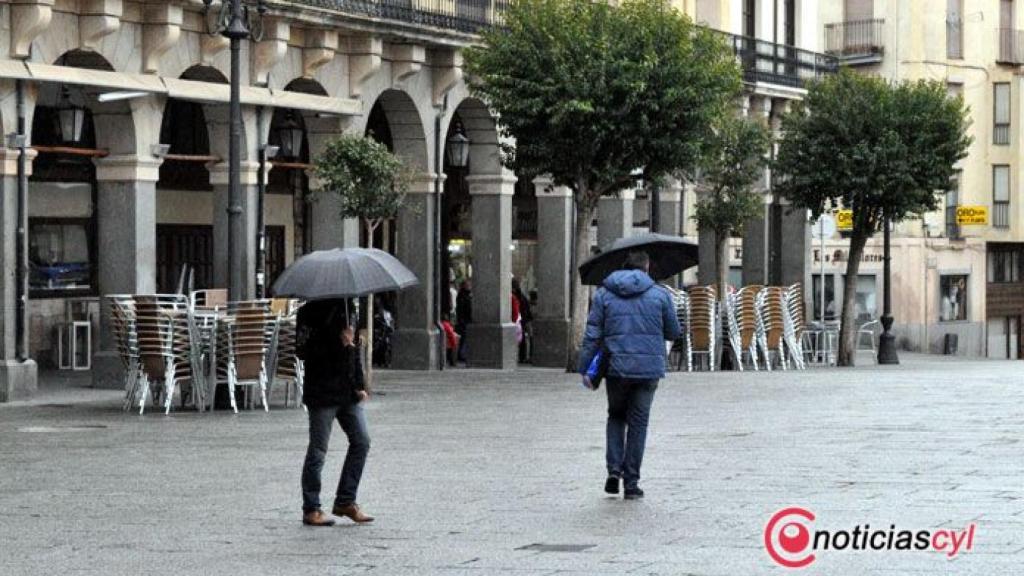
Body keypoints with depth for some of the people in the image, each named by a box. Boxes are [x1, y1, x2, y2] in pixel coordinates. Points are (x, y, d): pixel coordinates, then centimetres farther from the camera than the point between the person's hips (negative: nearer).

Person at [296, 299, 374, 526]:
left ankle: (345, 501, 14)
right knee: (317, 450, -1)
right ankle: (311, 509, 7)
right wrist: (337, 342, -22)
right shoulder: (309, 312, -9)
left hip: (348, 392, 7)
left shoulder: (345, 308, 14)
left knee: (361, 441, 4)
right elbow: (303, 350, -17)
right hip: (322, 394, -7)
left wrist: (359, 384, 15)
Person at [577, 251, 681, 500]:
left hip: (616, 368, 1)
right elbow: (674, 332, 8)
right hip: (649, 368, -1)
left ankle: (614, 468, 4)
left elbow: (592, 336, -1)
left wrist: (585, 369, 3)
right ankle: (631, 482, 7)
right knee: (638, 422, 7)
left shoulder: (603, 295, 3)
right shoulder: (660, 295, 1)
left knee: (616, 416, 20)